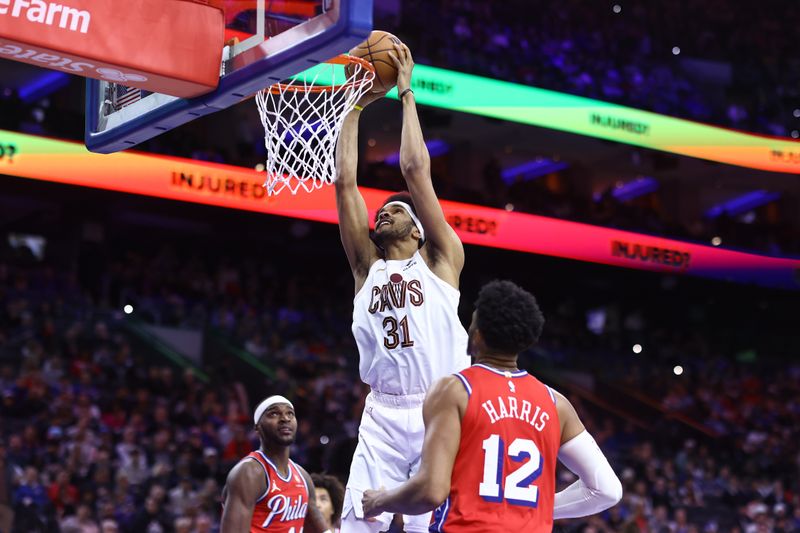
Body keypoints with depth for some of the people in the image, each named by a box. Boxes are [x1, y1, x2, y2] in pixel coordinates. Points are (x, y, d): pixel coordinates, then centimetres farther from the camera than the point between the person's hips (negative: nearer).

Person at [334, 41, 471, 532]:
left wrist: (407, 94, 10)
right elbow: (345, 181, 12)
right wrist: (357, 106, 14)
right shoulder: (368, 265, 18)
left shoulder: (440, 259, 11)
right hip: (383, 416, 3)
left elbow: (415, 169, 4)